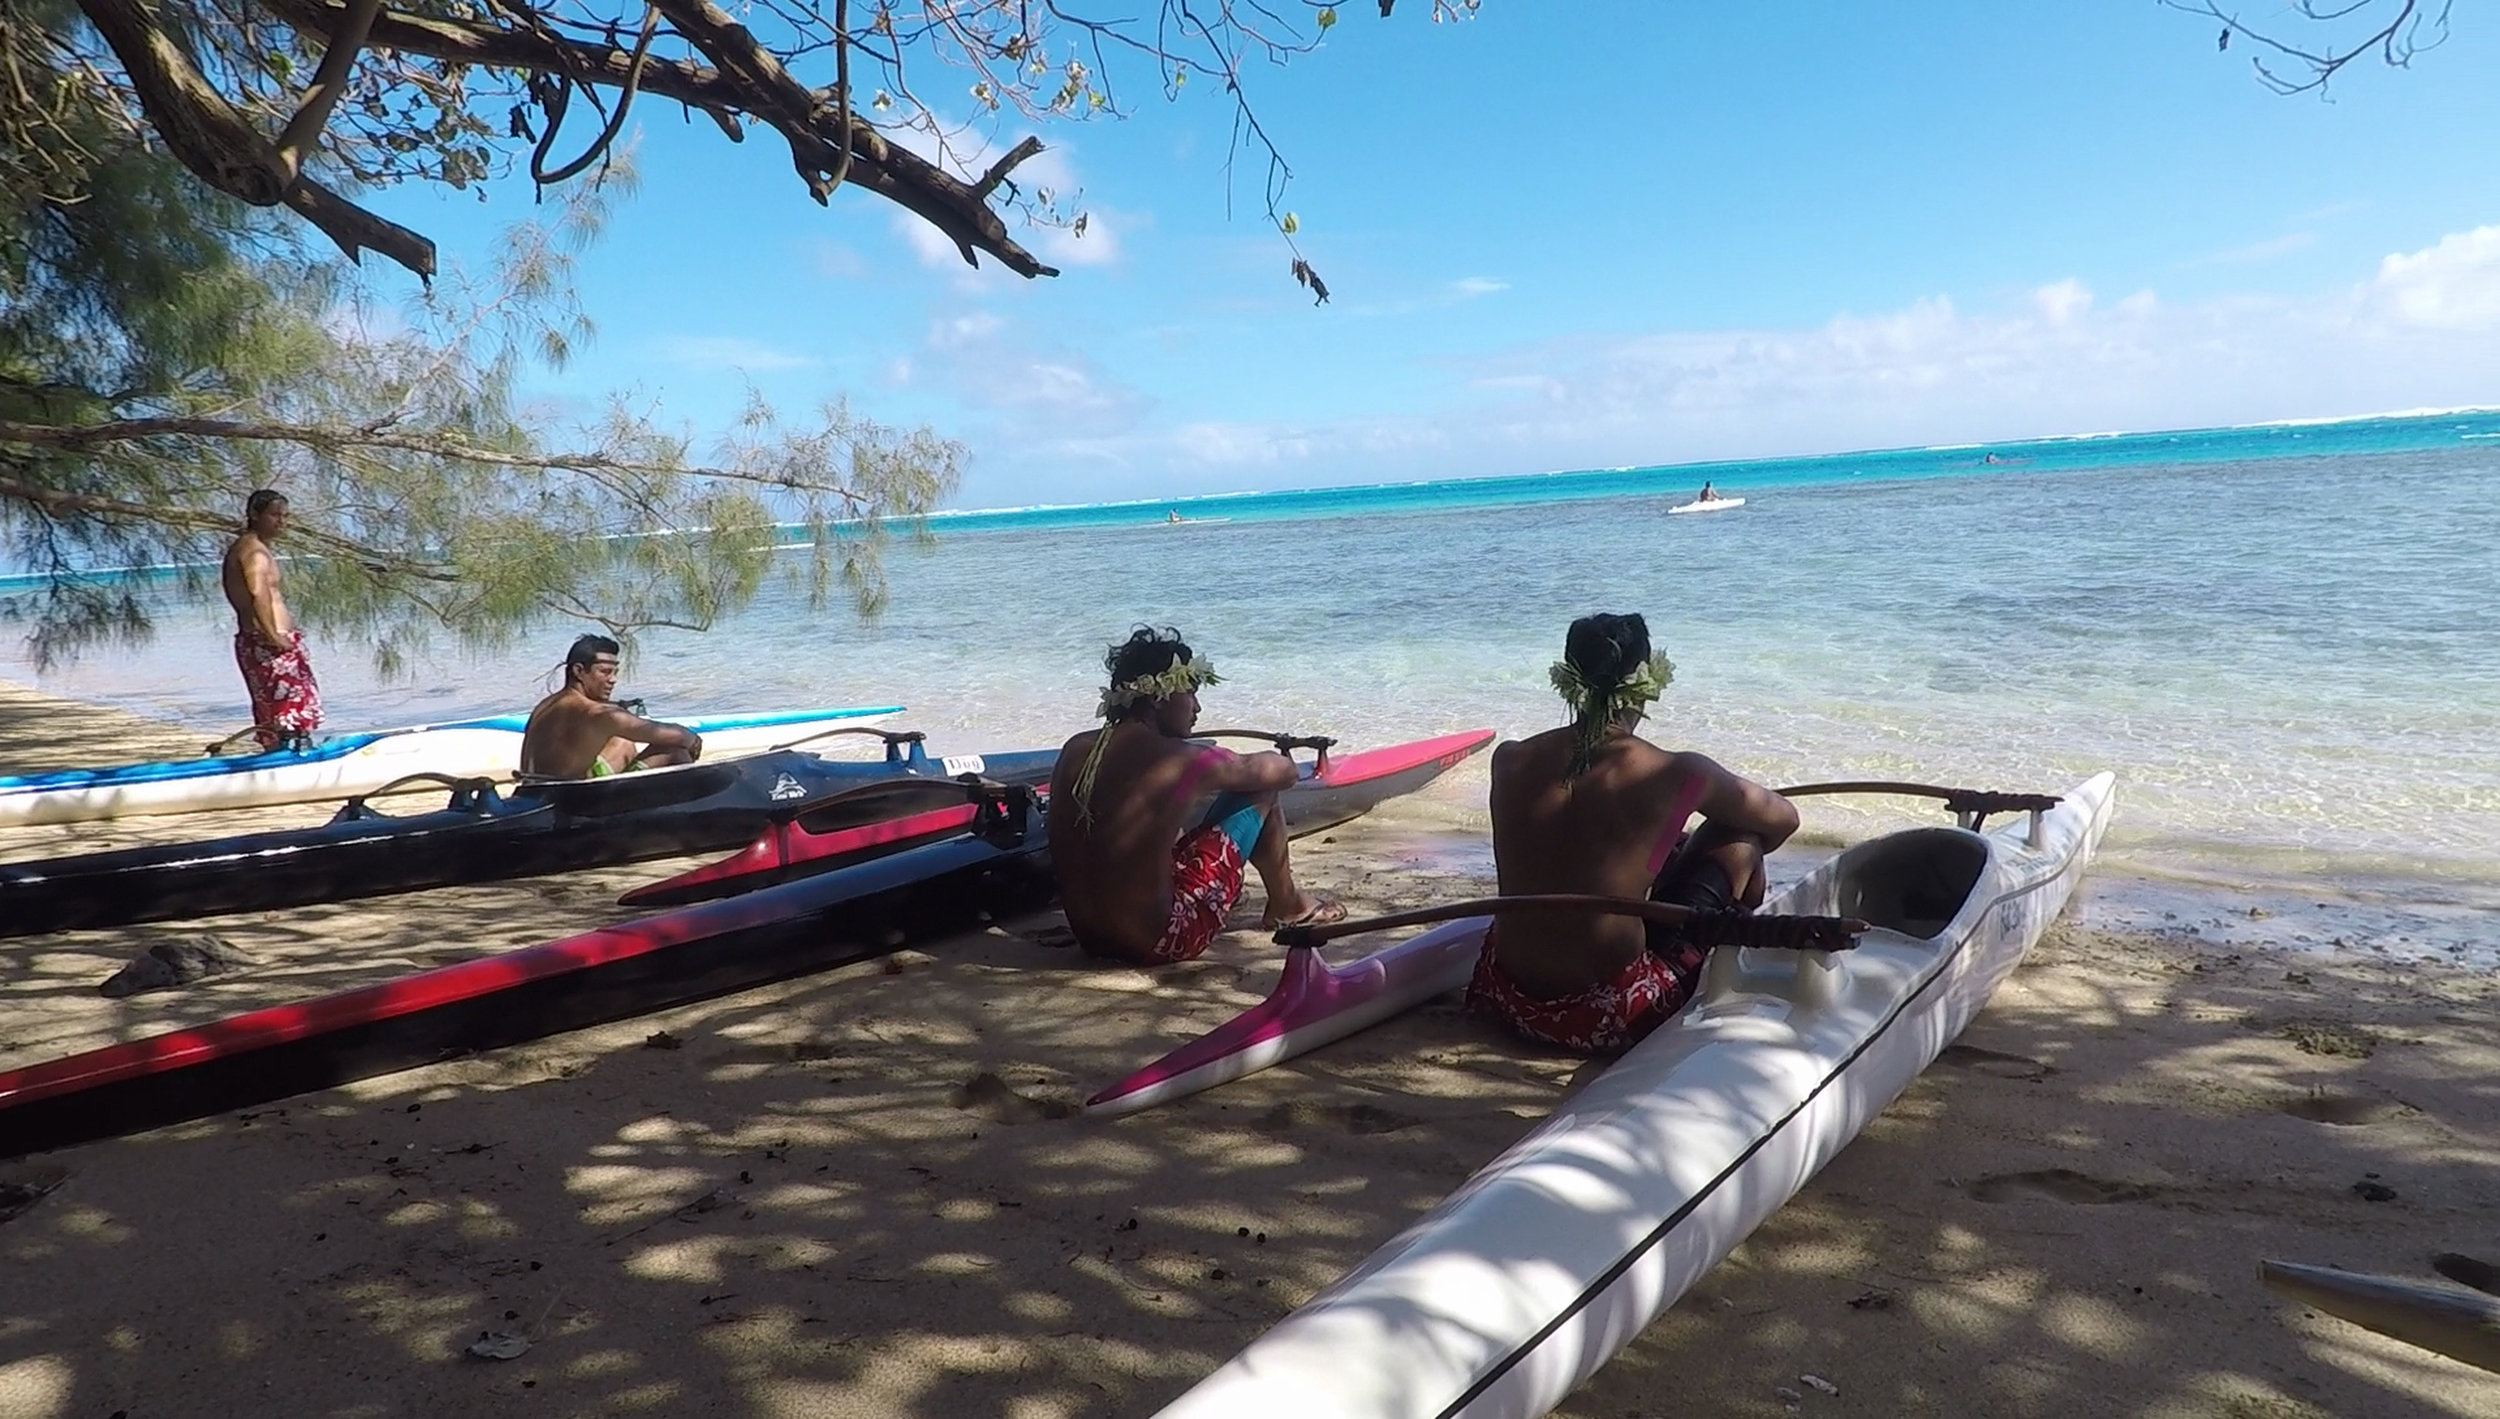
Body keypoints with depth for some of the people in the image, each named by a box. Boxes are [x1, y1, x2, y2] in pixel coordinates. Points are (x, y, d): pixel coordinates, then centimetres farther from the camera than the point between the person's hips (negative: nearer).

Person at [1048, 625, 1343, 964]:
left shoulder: (1075, 749, 0)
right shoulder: (1181, 761, -17)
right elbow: (1285, 771, -1)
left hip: (1086, 936, 7)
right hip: (1155, 943, -7)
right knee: (1260, 793, 5)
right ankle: (1286, 903, 30)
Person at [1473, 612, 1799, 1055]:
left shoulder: (1510, 761, -2)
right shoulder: (1673, 775, -12)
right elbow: (1784, 819, 7)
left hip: (1507, 1001, 5)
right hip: (1610, 1021, -5)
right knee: (1738, 838, 12)